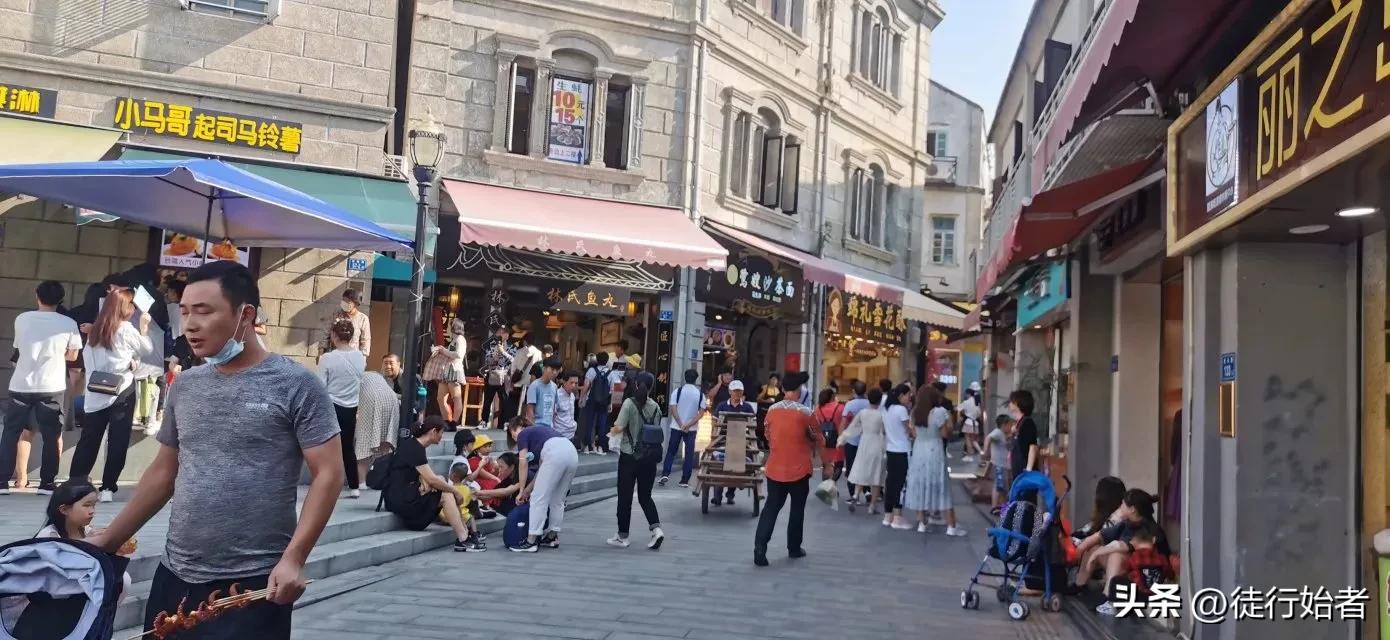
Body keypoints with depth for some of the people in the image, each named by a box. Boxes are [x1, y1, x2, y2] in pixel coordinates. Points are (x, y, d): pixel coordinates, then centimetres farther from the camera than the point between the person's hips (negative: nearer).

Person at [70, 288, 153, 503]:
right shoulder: (126, 329, -6)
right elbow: (146, 349, 5)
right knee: (117, 441, 1)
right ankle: (107, 487, -1)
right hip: (121, 391, -5)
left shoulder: (95, 331, 10)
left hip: (95, 393, 5)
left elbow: (87, 358, 10)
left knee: (89, 439, 10)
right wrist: (144, 327, 17)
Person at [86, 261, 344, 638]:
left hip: (253, 584, -5)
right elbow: (163, 472, 20)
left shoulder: (296, 385, -8)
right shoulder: (185, 387, 10)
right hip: (175, 578, 6)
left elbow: (328, 474, -11)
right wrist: (109, 540, 17)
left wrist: (293, 559, -18)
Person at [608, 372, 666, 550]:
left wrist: (614, 430, 6)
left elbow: (619, 428, -15)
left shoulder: (630, 403, -11)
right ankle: (656, 528, -5)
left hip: (629, 456, -4)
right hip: (649, 457, 4)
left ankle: (622, 536, 14)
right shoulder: (655, 407, 3)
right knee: (645, 496, 14)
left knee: (625, 497, 7)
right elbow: (657, 430, 8)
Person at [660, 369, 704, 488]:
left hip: (676, 427, 0)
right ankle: (685, 481, 4)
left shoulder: (678, 391, -3)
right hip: (692, 429, 0)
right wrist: (688, 425, -11)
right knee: (689, 454, 6)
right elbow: (701, 413, -6)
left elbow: (673, 409, -10)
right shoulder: (700, 394, 0)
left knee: (671, 451, 11)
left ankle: (665, 474, -3)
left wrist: (681, 425, -12)